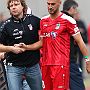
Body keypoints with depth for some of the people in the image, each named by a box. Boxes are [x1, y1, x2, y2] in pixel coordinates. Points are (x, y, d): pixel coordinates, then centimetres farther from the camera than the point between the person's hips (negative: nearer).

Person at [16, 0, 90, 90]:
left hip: (60, 64, -6)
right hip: (46, 64, 6)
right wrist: (26, 47, 7)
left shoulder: (67, 20, -5)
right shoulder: (43, 21, 14)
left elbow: (79, 41, -2)